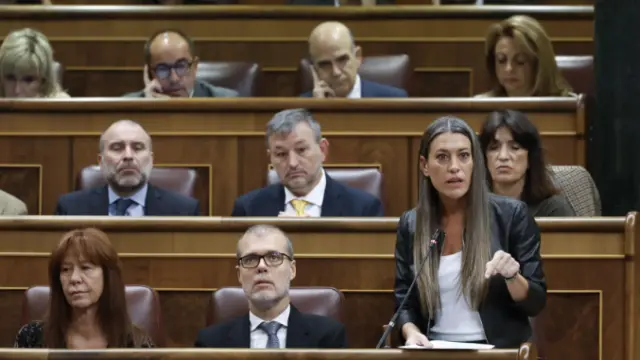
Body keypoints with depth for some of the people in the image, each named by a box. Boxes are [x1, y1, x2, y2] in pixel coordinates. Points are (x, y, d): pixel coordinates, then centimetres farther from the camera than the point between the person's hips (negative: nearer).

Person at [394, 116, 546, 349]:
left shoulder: (512, 215, -1)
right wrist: (412, 333, -10)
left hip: (498, 352, -1)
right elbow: (404, 302, 11)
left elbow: (536, 303, 1)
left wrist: (511, 276, -18)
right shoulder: (410, 225, 8)